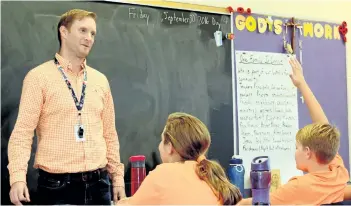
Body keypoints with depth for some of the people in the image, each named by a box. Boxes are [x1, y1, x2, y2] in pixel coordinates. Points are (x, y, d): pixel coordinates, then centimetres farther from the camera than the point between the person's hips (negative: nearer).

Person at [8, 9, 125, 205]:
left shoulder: (100, 80, 11)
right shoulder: (39, 77, -4)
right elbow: (23, 131, -9)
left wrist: (117, 176, 11)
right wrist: (18, 176, -22)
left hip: (98, 183, 5)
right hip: (58, 185, -4)